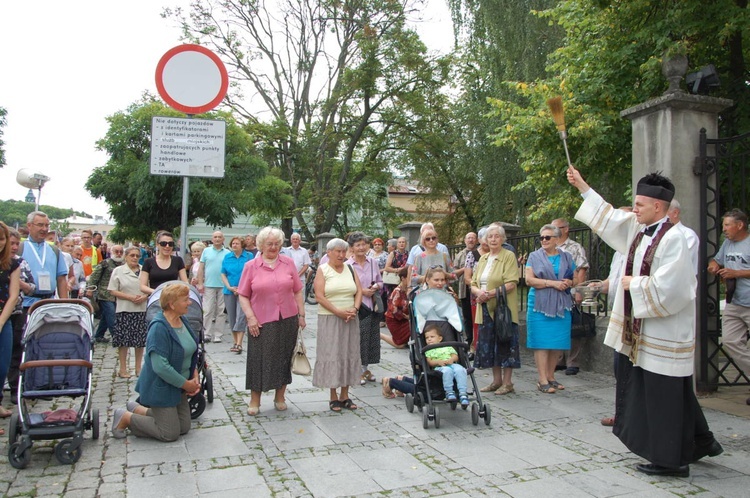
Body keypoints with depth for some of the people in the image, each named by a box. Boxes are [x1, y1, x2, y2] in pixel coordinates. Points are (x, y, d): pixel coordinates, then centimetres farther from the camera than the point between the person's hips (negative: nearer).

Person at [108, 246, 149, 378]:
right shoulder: (118, 271, 2)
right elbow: (113, 291, -2)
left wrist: (145, 297, -9)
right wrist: (130, 297, -14)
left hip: (142, 309, 2)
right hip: (124, 310, -2)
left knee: (141, 339, 5)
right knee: (123, 339, 0)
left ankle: (138, 367, 17)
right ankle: (123, 368, 12)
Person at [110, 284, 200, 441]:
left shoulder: (182, 321, 2)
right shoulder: (159, 328, -24)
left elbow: (191, 353, 12)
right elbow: (161, 366, -29)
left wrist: (195, 377, -2)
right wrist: (186, 384, -20)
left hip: (178, 387, 8)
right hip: (161, 388, -8)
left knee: (184, 428, 14)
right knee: (170, 433, 0)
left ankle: (138, 409, 27)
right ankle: (125, 418, 15)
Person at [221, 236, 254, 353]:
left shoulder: (249, 256, -1)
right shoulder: (227, 257, 9)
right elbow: (223, 274, 9)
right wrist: (230, 287, -6)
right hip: (229, 291, 4)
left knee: (241, 317, -12)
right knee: (232, 317, 8)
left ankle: (239, 344, -13)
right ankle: (235, 342, 18)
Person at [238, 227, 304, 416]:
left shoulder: (288, 263, 5)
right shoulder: (251, 266, 1)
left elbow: (297, 291, 7)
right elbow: (243, 295, 1)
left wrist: (301, 315, 4)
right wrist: (250, 317, -8)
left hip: (287, 320, 2)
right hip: (261, 322, -2)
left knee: (284, 359, 10)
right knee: (259, 360, 4)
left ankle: (280, 397, 26)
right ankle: (254, 400, 20)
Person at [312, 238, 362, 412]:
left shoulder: (350, 269, 11)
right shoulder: (322, 270, -2)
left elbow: (359, 291, 7)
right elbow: (319, 296, -11)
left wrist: (354, 309, -11)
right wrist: (338, 311, -17)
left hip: (350, 319, 4)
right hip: (329, 319, -4)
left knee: (349, 354, 6)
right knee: (331, 355, -1)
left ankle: (344, 395, 16)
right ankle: (333, 396, 8)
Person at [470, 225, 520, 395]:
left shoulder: (509, 256, -4)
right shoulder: (483, 259, 16)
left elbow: (511, 284, -14)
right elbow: (473, 284, 14)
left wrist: (490, 293, -19)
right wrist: (478, 292, -9)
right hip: (485, 309, 7)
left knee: (505, 344, -2)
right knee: (488, 344, 9)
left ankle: (507, 382, 8)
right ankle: (497, 381, 20)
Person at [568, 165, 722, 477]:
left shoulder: (673, 238, -18)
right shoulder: (637, 230, 7)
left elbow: (666, 287, -24)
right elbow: (608, 217, 21)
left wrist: (633, 284, -9)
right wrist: (581, 186, 25)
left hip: (665, 334, -9)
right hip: (643, 331, 9)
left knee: (664, 396, 1)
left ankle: (671, 460, 15)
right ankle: (700, 443, 33)